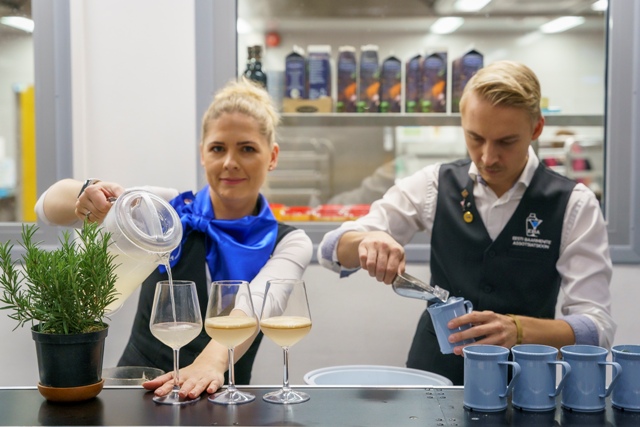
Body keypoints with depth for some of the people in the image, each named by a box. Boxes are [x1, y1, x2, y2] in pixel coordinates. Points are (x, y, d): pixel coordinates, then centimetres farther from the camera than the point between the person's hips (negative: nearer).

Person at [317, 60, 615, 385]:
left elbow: (597, 328, -11)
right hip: (432, 373, 1)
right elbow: (332, 250, 0)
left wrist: (517, 329, -30)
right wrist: (366, 242, -23)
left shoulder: (574, 206, -6)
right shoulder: (434, 186, 0)